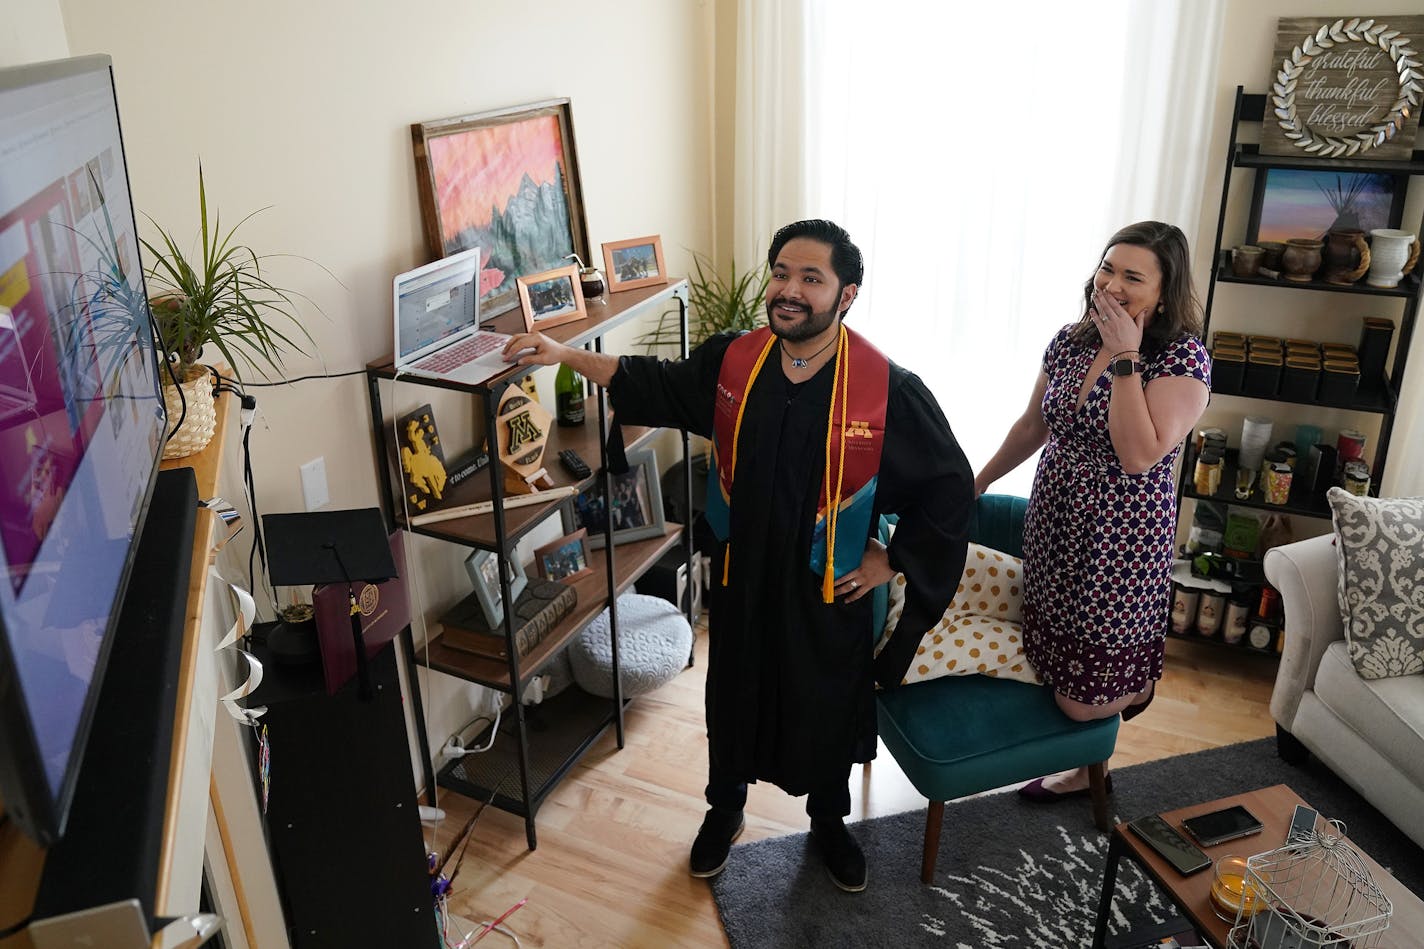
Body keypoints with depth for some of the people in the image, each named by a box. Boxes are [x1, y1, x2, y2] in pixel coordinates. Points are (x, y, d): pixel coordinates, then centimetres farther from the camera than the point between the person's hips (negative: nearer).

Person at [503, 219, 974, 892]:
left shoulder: (887, 389, -19)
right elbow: (653, 386, 7)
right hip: (742, 581, 3)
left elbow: (949, 484, -9)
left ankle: (828, 821, 48)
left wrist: (893, 559, -9)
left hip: (831, 592, -2)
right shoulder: (731, 362, -8)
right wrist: (565, 354, -1)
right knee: (734, 698, 21)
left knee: (828, 710, 18)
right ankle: (725, 810, 49)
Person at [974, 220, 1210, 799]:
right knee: (1054, 669, 15)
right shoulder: (1070, 341, 3)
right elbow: (1032, 427, 16)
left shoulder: (1183, 358, -15)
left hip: (1119, 547, -6)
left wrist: (1124, 356, -25)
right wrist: (977, 484, 23)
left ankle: (1139, 685, 37)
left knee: (1084, 701, 3)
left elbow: (1139, 455, -28)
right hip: (1053, 530, 6)